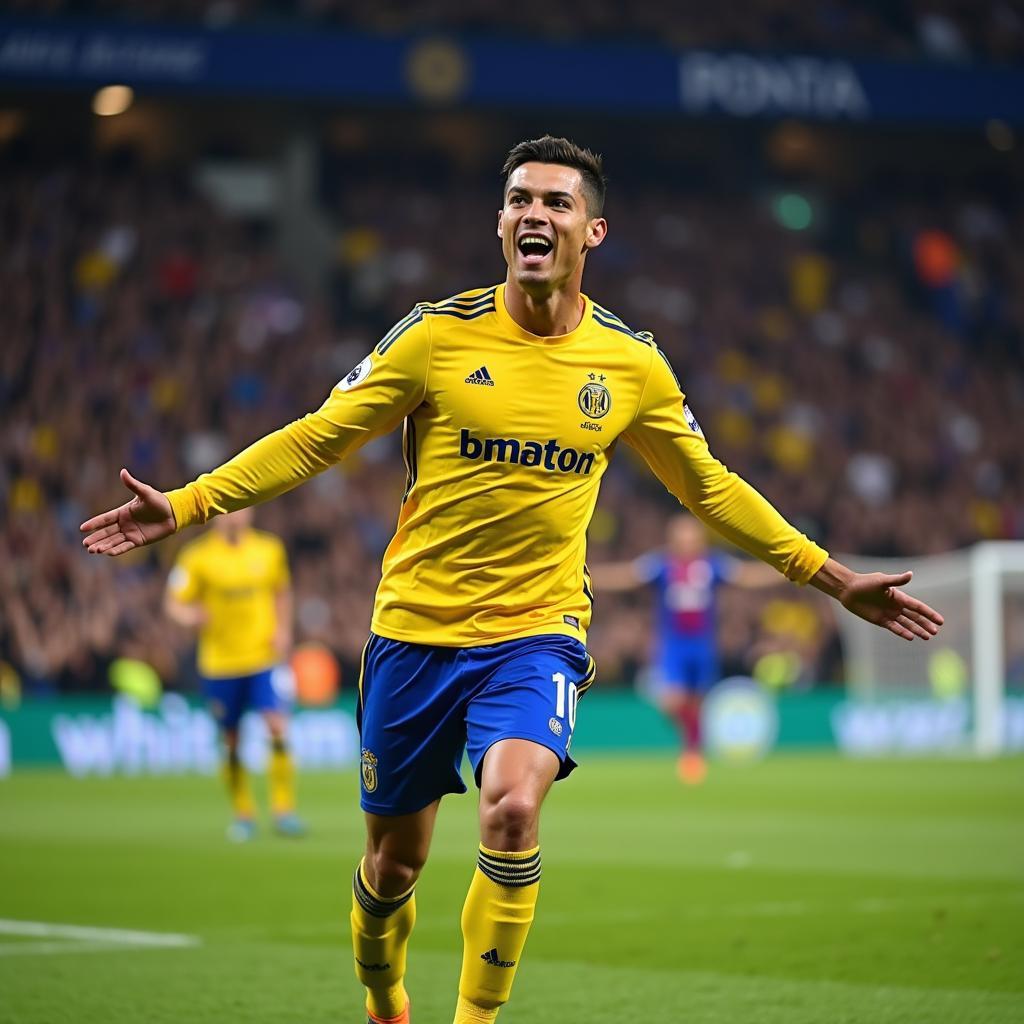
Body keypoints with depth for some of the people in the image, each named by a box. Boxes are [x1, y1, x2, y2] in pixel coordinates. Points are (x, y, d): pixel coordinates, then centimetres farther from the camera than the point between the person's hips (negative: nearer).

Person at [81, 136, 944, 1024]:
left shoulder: (631, 361, 1)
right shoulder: (439, 335, -5)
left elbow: (710, 488, 15)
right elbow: (316, 440, 1)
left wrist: (834, 580, 14)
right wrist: (185, 505, -7)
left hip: (537, 632, 0)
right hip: (415, 628, 0)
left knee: (513, 809, -27)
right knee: (396, 856, 8)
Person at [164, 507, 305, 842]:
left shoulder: (270, 550, 5)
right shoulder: (197, 556, -4)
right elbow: (174, 603, -1)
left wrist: (283, 630, 4)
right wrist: (190, 617, -23)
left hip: (264, 658, 1)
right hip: (219, 662, -1)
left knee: (278, 728, -14)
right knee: (231, 742, 4)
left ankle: (283, 810, -5)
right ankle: (243, 814, 21)